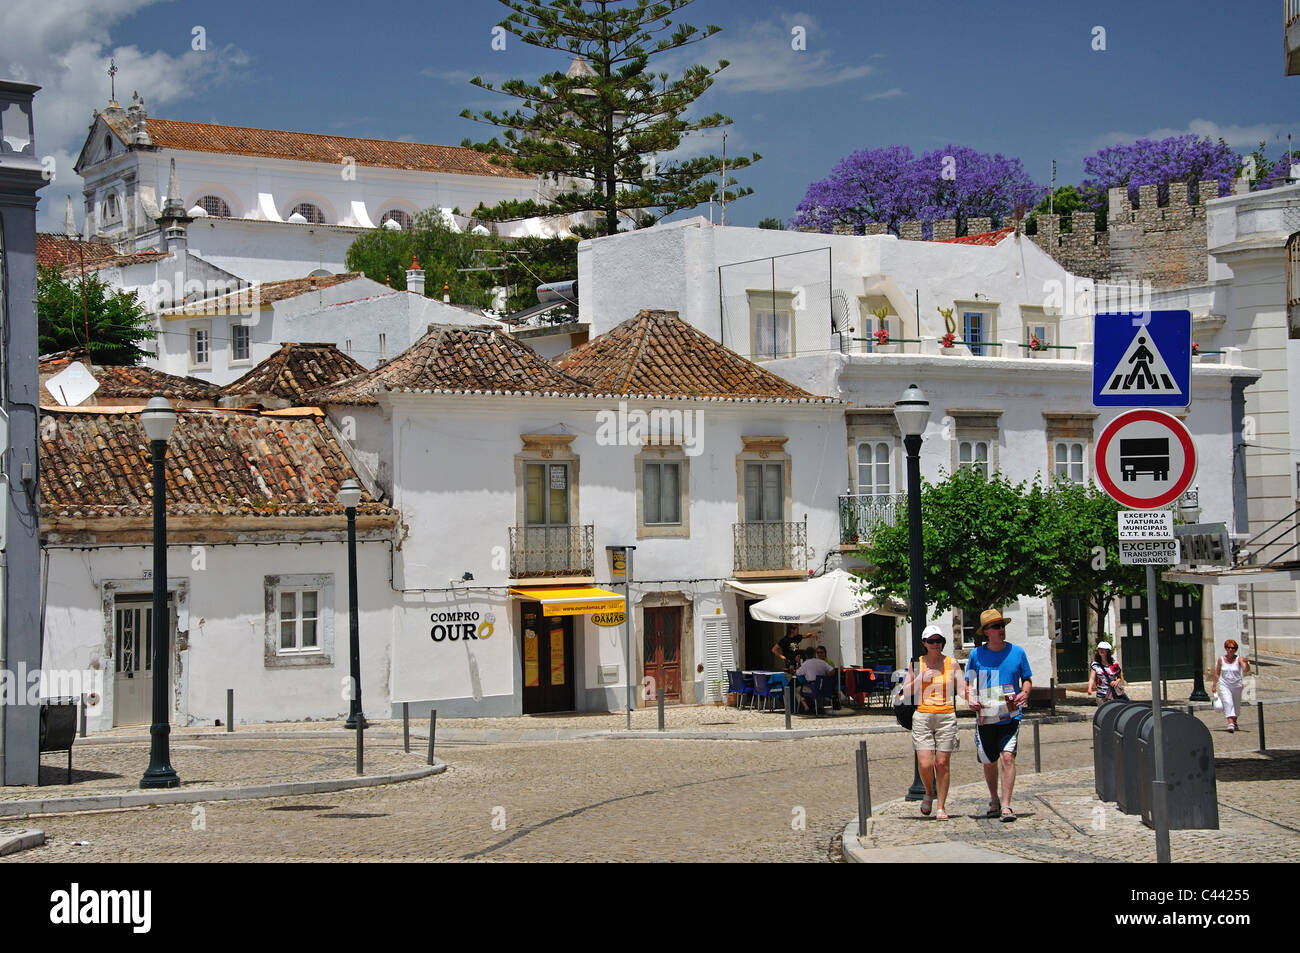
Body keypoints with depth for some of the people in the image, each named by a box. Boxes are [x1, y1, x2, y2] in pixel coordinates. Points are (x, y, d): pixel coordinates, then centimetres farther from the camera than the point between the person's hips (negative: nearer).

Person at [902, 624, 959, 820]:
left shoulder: (951, 663, 7)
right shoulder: (917, 664, 8)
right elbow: (906, 692, 9)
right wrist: (920, 679, -7)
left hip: (946, 717, 0)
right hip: (922, 716, 0)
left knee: (942, 763, -2)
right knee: (925, 764, -9)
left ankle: (941, 807, 9)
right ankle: (929, 793, 21)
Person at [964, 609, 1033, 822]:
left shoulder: (1017, 652, 3)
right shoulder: (976, 654, 2)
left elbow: (1027, 679, 13)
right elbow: (967, 683, 10)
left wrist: (1024, 693, -9)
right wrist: (970, 699, -10)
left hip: (1010, 715, -1)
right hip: (985, 717, 1)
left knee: (1008, 756, -17)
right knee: (989, 762, 10)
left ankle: (1006, 806, -16)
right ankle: (994, 801, 33)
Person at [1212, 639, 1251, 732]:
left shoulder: (1238, 659, -7)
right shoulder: (1221, 659, -2)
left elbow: (1246, 670, -21)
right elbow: (1217, 673, 6)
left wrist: (1246, 663, -41)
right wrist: (1214, 685, 5)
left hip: (1237, 685, 1)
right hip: (1224, 685, -1)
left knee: (1236, 705, 14)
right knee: (1227, 702, -21)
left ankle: (1234, 722, 38)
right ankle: (1230, 723, -30)